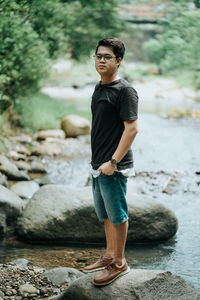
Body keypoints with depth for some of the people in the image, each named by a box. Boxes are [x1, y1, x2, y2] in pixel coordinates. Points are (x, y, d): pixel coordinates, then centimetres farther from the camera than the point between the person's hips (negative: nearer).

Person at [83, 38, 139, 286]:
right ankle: (110, 255, 32)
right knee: (104, 214, 18)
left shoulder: (125, 91, -15)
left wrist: (113, 162, -22)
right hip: (98, 165, 9)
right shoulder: (99, 88, 13)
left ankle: (119, 263, 12)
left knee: (117, 214, 1)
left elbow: (131, 128, -19)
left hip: (114, 167, -9)